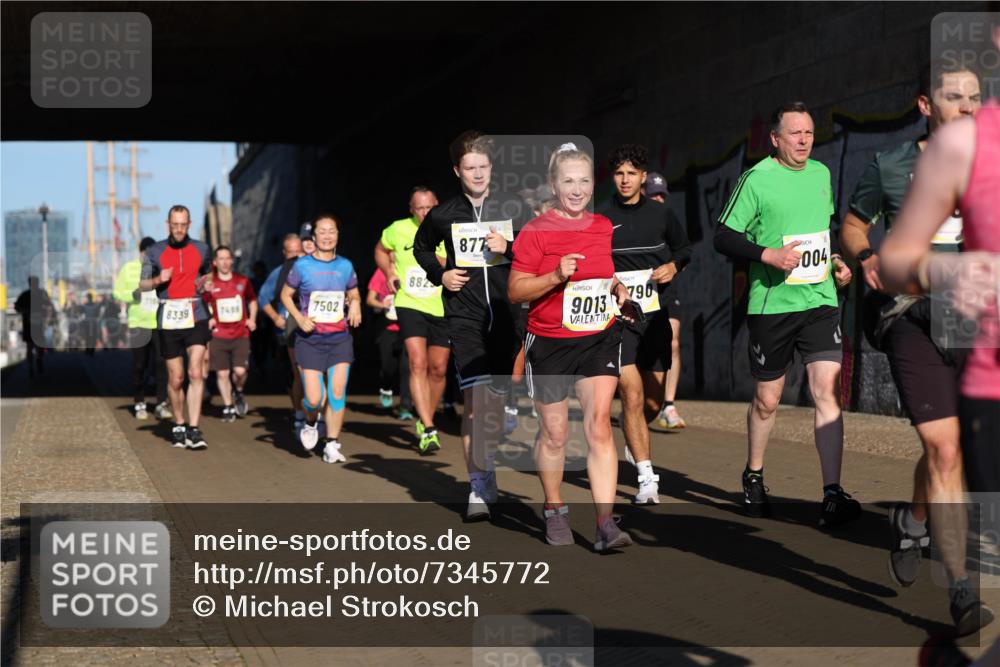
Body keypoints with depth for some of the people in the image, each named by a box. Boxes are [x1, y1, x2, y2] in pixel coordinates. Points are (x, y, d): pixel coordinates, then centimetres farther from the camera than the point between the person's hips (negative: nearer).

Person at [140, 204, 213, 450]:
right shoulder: (155, 252, 3)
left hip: (196, 317, 0)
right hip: (169, 319, 0)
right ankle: (178, 425, 24)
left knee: (196, 373, -13)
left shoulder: (201, 249, 7)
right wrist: (158, 280, -11)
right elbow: (142, 284, 8)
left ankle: (193, 430, -14)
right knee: (175, 378, 6)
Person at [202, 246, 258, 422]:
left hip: (241, 334, 0)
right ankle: (228, 407, 16)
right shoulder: (210, 283, -1)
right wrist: (208, 319, -8)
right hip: (219, 335, 0)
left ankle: (238, 393, 21)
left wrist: (252, 318, 7)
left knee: (240, 371, -11)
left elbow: (252, 300, 20)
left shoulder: (243, 281, 4)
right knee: (222, 373, 1)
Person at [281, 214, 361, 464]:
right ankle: (310, 422, 28)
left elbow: (354, 295, 19)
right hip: (310, 339, -2)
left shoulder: (345, 266, 5)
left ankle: (332, 445, 5)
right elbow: (286, 295, 7)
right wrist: (299, 317, -9)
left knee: (337, 392, -8)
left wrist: (355, 304, -5)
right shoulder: (302, 265, -3)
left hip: (339, 338, 2)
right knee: (314, 399, -8)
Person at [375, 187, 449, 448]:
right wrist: (390, 274, 5)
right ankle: (428, 430, -18)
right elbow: (381, 251, 20)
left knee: (438, 369, 7)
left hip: (442, 309, 1)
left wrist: (434, 256, -21)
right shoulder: (398, 230, 0)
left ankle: (425, 420, 29)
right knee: (418, 364, -15)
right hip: (410, 306, -1)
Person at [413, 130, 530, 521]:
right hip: (464, 316, -1)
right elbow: (421, 248, 23)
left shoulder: (513, 209, 2)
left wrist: (509, 249, -12)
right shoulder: (444, 215, 4)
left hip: (505, 313, 1)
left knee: (497, 398, 6)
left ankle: (486, 470, 27)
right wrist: (439, 275, 5)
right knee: (474, 398, -11)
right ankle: (478, 489, -7)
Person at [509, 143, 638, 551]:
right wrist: (556, 277, -24)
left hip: (599, 340, 3)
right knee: (554, 433, 9)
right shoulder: (535, 231, -8)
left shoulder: (605, 227, 8)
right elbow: (515, 291, -10)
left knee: (599, 426, -10)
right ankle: (554, 511, 30)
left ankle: (605, 524, -11)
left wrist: (618, 287, 4)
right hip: (549, 344, -2)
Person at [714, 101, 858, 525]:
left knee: (828, 391, -10)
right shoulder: (756, 179, -6)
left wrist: (835, 260, 13)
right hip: (771, 304, -3)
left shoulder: (821, 174, 12)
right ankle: (753, 477, 31)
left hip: (820, 300, 4)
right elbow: (723, 237, -7)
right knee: (767, 400, 8)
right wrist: (769, 255, -19)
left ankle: (832, 494, -10)